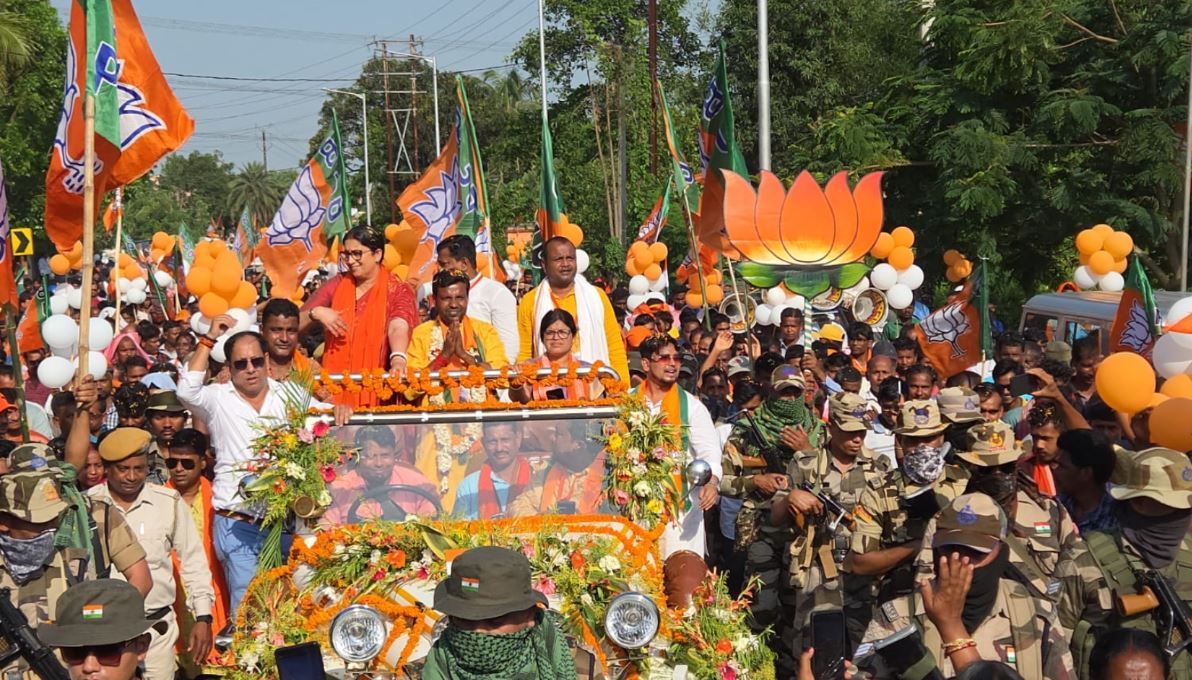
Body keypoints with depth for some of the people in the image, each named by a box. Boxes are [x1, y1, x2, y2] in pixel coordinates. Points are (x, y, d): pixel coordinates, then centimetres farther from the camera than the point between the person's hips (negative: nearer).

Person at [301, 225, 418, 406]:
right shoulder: (335, 285, 8)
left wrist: (398, 358, -39)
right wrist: (315, 313, -14)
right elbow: (294, 325, 6)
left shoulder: (398, 290, -1)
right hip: (335, 383, 3)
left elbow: (398, 327, -20)